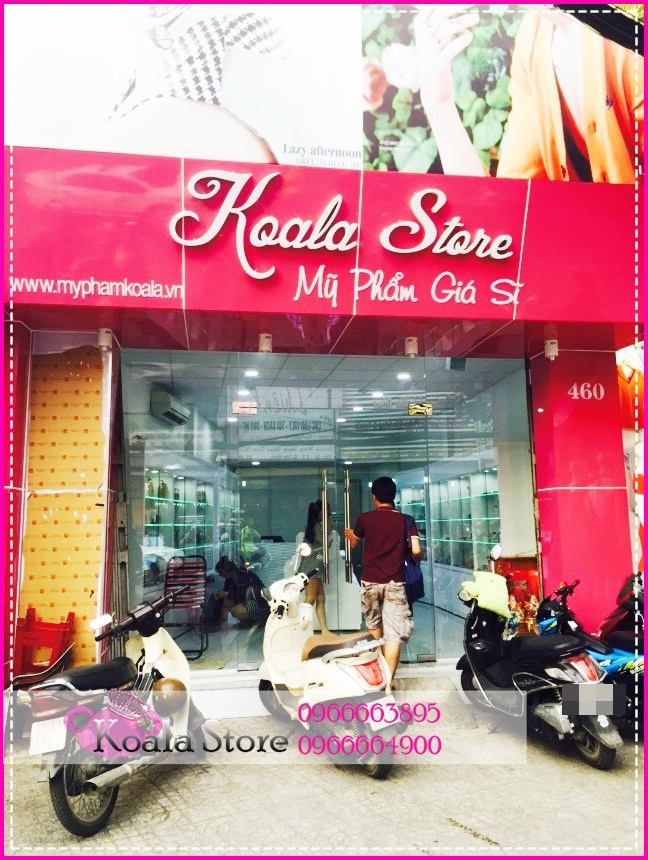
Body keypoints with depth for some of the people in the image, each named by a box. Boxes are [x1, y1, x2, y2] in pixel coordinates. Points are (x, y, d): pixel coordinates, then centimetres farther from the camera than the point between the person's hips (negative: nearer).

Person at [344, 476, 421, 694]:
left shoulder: (364, 519, -2)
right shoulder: (405, 520, -3)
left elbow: (354, 544, 15)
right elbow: (416, 551, -11)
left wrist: (350, 535, 39)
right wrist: (416, 559, 13)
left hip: (370, 581, 2)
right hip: (394, 583, -1)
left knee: (374, 625, 22)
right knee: (393, 633, -1)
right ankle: (388, 682, -7)